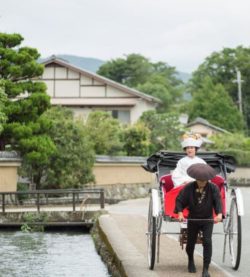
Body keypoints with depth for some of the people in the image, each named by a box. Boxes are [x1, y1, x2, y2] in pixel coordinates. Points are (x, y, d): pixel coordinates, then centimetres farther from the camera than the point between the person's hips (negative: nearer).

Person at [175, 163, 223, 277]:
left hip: (208, 220, -1)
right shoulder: (188, 188, -12)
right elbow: (179, 200, -11)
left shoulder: (213, 188, -11)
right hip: (193, 220, 1)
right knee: (190, 243, 13)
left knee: (207, 242, -17)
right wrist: (180, 213, -28)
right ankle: (191, 261, 46)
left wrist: (219, 214, -35)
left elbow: (218, 201, -17)